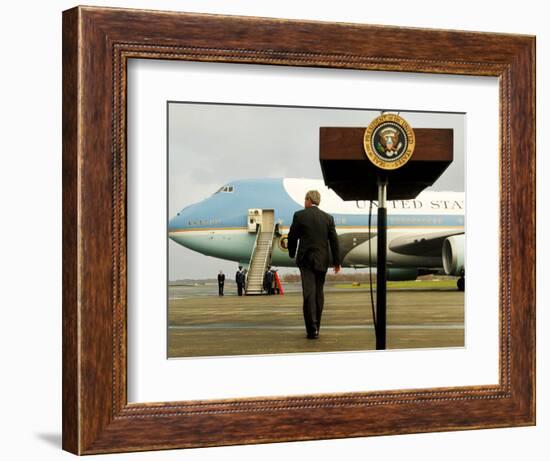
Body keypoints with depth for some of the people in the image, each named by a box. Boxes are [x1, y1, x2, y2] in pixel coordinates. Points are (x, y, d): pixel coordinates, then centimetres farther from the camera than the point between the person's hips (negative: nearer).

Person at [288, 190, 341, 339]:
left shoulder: (299, 215, -5)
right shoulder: (328, 218, 4)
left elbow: (292, 237, 1)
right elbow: (334, 241, 3)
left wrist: (292, 254, 18)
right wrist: (336, 262, 8)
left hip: (306, 259, -3)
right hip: (322, 260, 3)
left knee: (309, 293, -7)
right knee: (319, 293, 14)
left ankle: (312, 329, -16)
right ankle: (316, 326, 19)